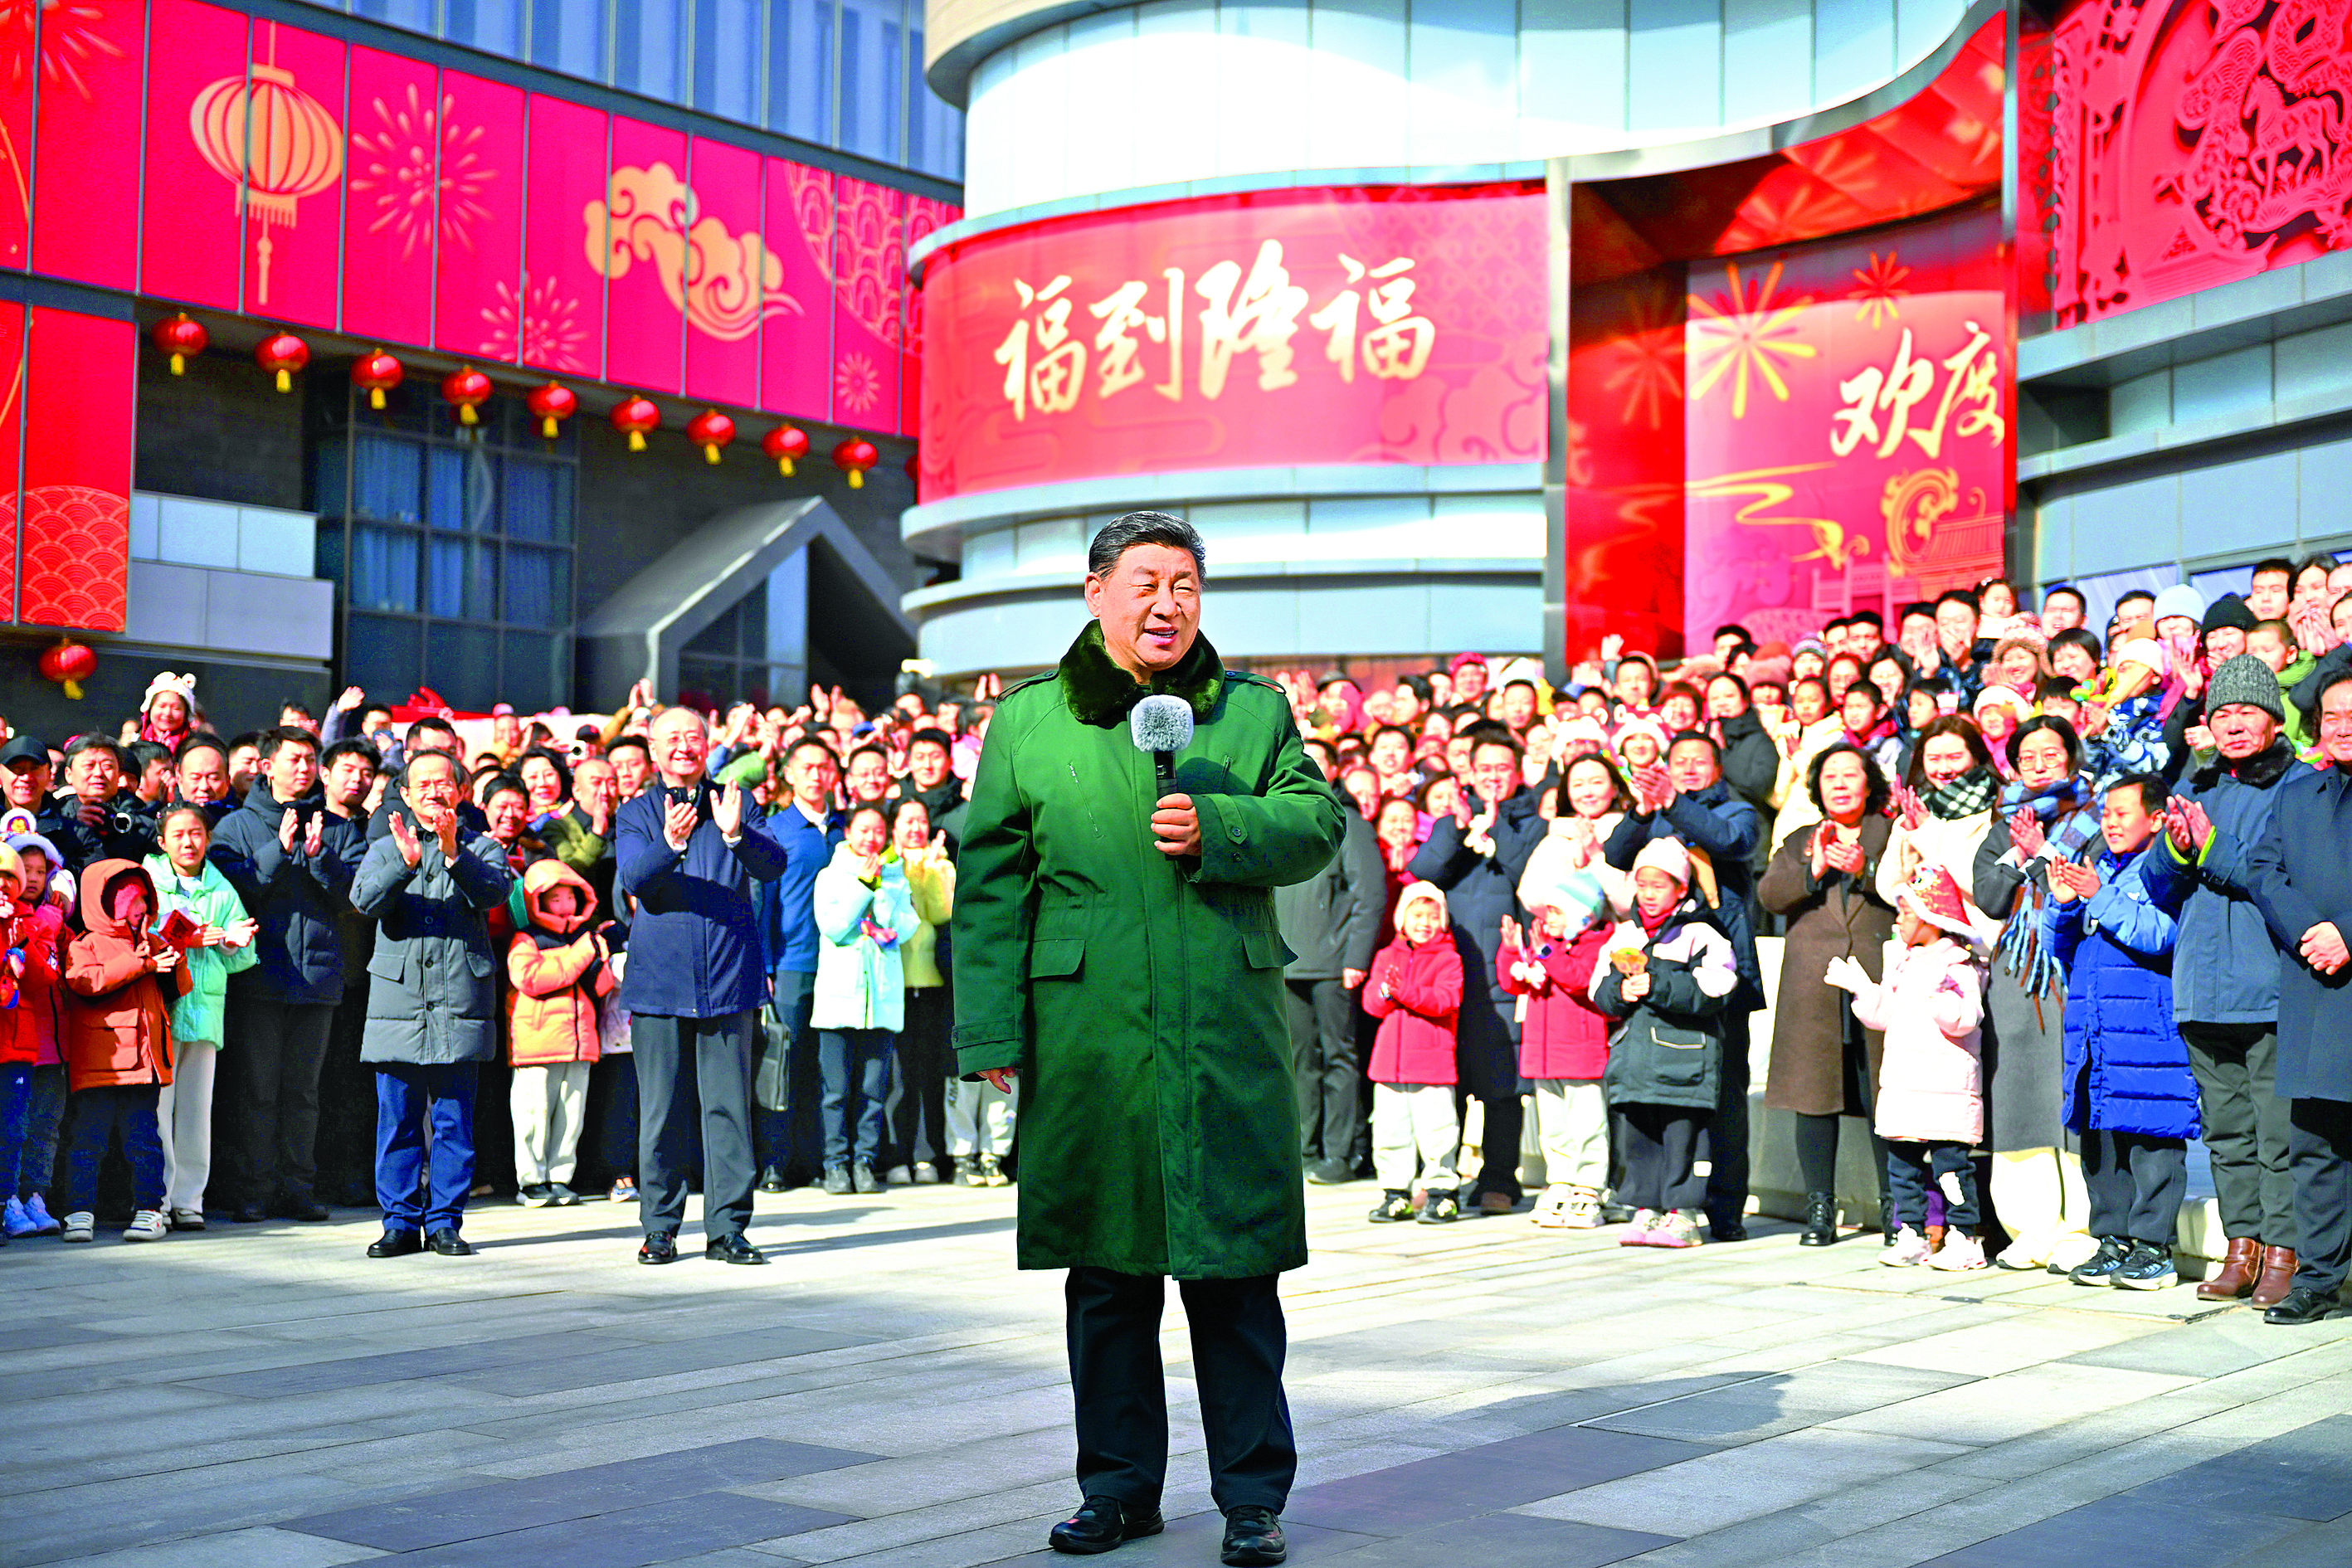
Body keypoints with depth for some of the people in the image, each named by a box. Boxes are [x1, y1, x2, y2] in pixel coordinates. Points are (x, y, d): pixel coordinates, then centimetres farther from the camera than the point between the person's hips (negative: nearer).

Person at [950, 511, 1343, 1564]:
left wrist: (1218, 827, -13)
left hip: (1229, 1040, 0)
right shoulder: (1026, 722, 8)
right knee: (1106, 1273, 9)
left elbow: (1319, 822, 5)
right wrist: (991, 1030, -1)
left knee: (1233, 1266, 3)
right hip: (1088, 1040, 0)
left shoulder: (1257, 711, 11)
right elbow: (989, 880, 6)